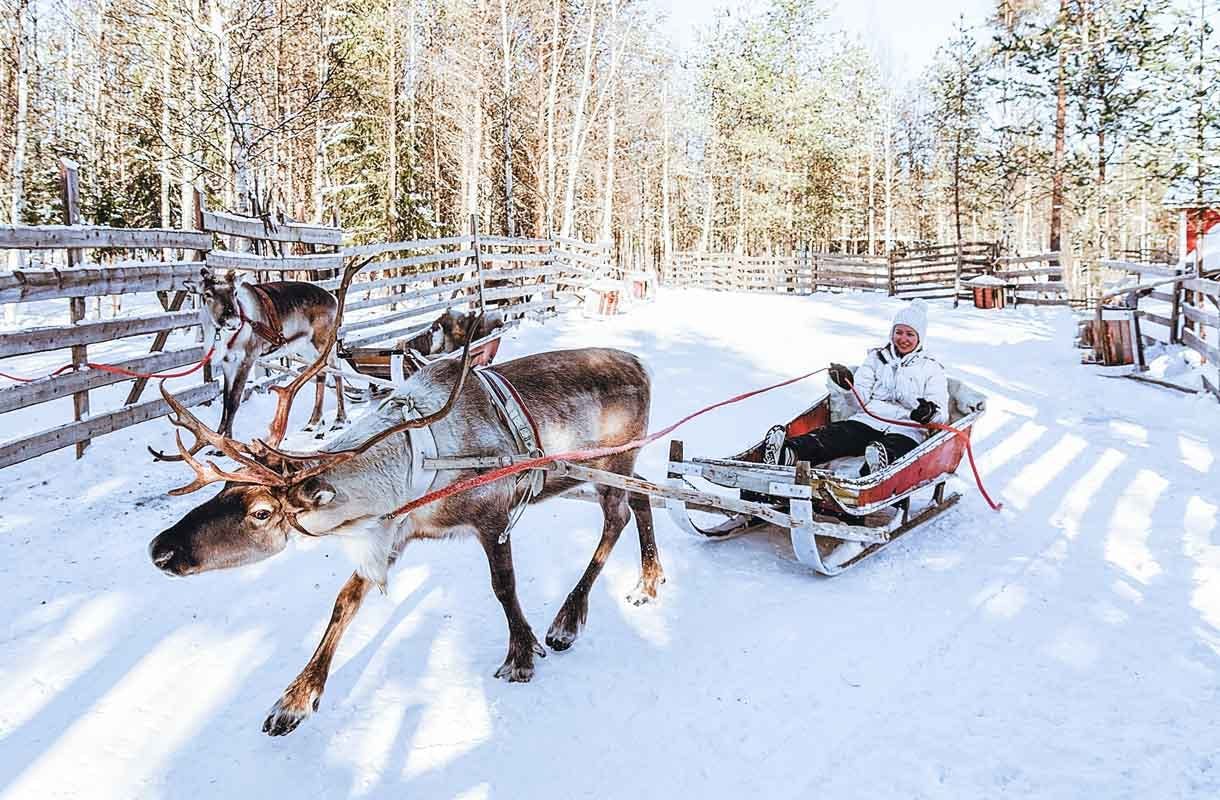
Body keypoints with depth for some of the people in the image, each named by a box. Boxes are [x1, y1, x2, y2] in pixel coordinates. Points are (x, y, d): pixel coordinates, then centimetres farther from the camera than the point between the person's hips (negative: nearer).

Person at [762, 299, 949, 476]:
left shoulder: (932, 369, 18)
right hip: (868, 421, 2)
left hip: (906, 432, -2)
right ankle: (789, 453, -58)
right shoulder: (876, 358, 25)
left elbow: (941, 415, 8)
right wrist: (848, 386, -10)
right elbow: (862, 397, 13)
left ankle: (878, 465, -74)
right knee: (834, 435, -31)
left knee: (892, 450, -39)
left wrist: (930, 413, -17)